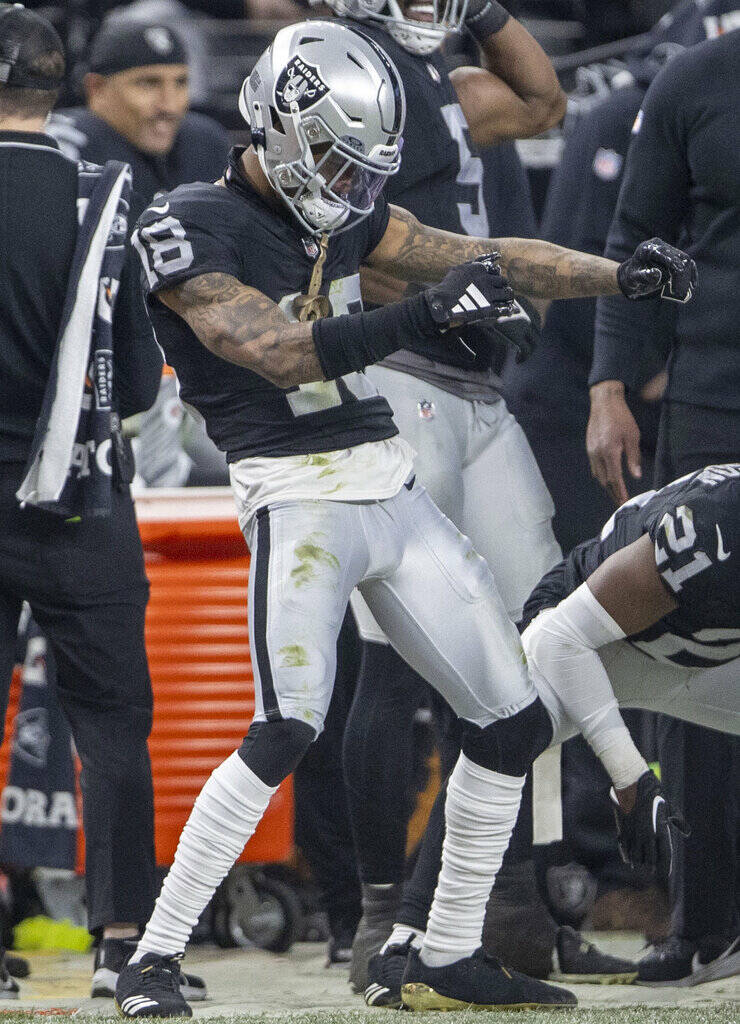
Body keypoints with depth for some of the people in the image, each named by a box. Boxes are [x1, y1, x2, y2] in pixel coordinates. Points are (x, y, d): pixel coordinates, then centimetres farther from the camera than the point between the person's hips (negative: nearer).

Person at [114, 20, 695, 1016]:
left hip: (395, 491, 8)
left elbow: (480, 258, 13)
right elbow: (283, 354, -22)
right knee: (287, 730, -23)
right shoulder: (188, 230, -11)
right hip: (298, 496, -8)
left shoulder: (343, 212, 10)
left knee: (514, 723, 7)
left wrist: (623, 274, 1)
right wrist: (425, 312, -29)